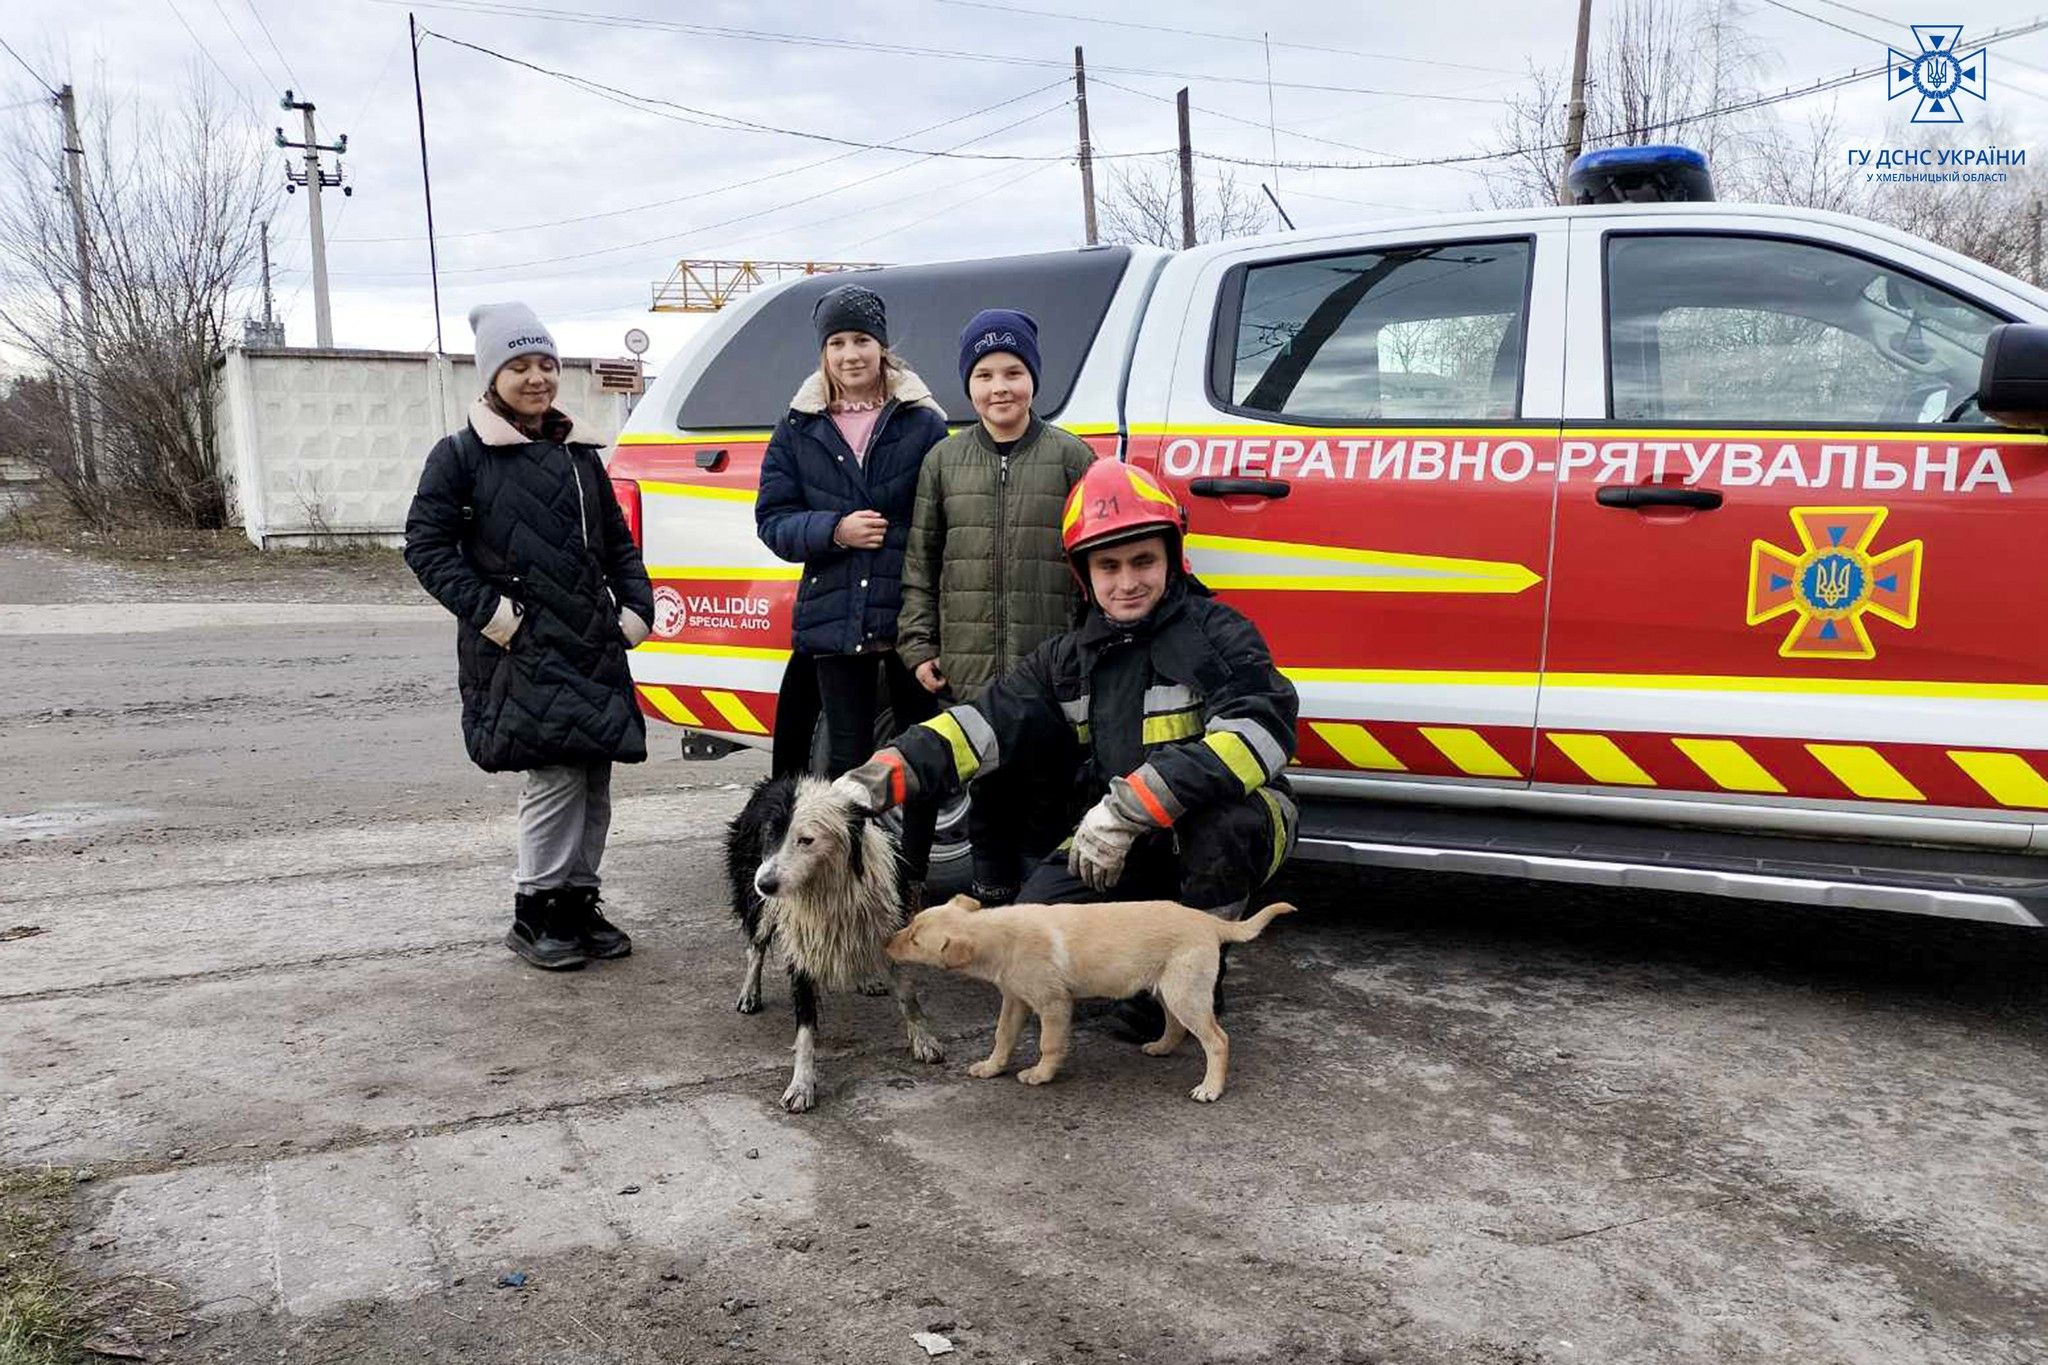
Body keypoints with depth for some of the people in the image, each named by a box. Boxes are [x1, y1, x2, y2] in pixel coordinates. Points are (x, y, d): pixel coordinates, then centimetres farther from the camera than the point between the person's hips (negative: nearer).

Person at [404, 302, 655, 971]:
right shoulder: (462, 455, 0)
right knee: (556, 773, -13)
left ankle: (578, 904, 20)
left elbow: (617, 541, 22)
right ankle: (535, 913, 2)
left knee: (593, 780, 7)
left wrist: (636, 609, 8)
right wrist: (490, 612, -12)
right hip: (521, 653, -6)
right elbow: (425, 545, -3)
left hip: (594, 647, 6)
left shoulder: (578, 453, 16)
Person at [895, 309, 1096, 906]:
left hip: (1053, 666, -2)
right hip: (969, 666, 2)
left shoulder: (1071, 456, 3)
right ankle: (992, 893, 25)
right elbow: (920, 560, 10)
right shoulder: (944, 459, 9)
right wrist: (918, 644, 5)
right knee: (986, 786, 11)